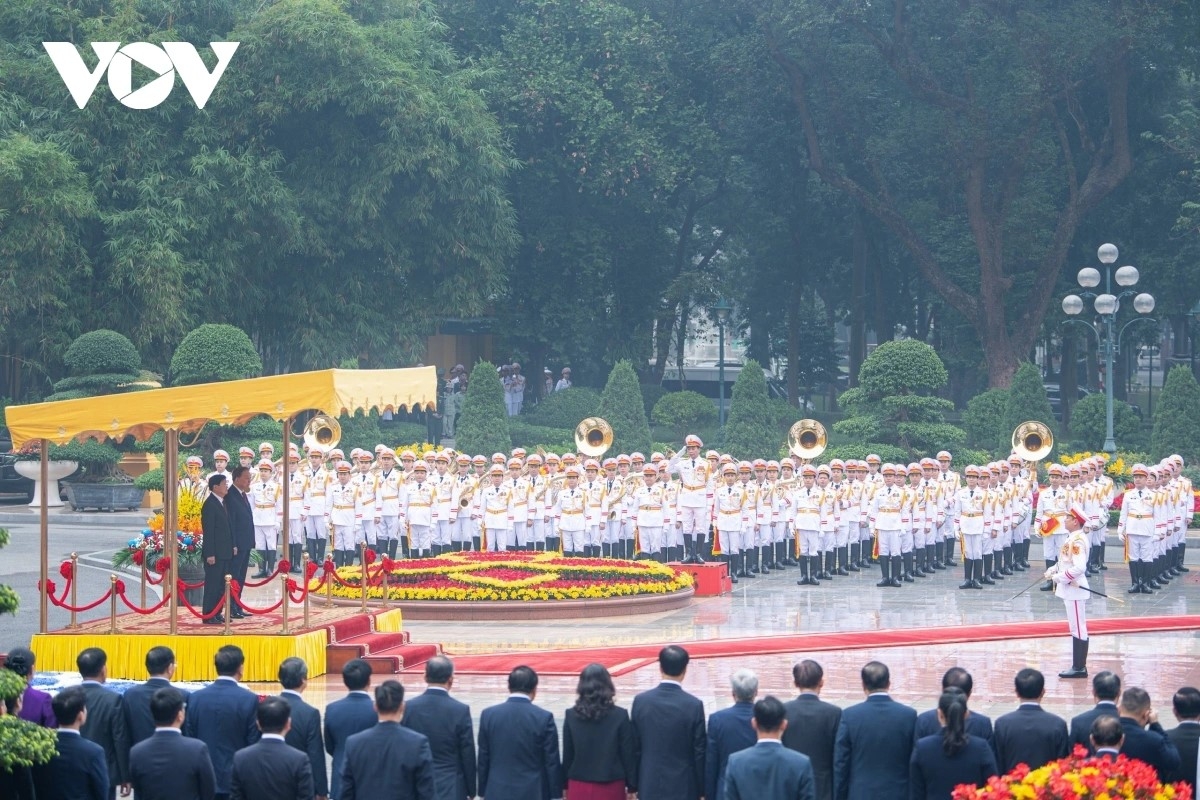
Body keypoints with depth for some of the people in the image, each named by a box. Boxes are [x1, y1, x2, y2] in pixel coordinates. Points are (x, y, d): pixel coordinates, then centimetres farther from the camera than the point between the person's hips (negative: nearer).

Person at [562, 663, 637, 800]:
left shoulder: (572, 715, -3)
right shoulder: (620, 715, -8)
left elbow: (567, 753, 3)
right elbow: (628, 753, -4)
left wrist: (565, 785, 13)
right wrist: (632, 786, 5)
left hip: (580, 787, 2)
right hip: (610, 787, -2)